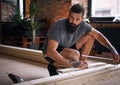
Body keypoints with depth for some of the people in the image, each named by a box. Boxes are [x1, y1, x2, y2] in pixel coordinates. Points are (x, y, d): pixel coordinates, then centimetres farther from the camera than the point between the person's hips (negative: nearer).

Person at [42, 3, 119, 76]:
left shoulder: (83, 25, -15)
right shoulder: (58, 27, -32)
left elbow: (97, 35, -1)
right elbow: (50, 51, -40)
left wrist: (112, 49, -13)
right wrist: (72, 63, -46)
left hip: (68, 48, 6)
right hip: (52, 54, -6)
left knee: (90, 36, -6)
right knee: (75, 55, -36)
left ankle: (81, 63, -3)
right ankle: (53, 65, -9)